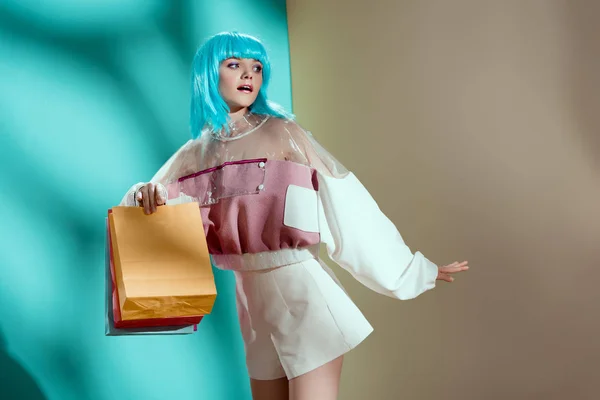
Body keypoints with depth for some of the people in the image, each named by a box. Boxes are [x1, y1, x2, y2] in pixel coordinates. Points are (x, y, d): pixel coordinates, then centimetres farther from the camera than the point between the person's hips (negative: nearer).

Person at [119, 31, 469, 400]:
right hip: (252, 298, 5)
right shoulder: (196, 154, 6)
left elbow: (344, 205, -8)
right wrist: (145, 194, -15)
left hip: (302, 290, -5)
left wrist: (409, 270, -7)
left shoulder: (281, 132, -8)